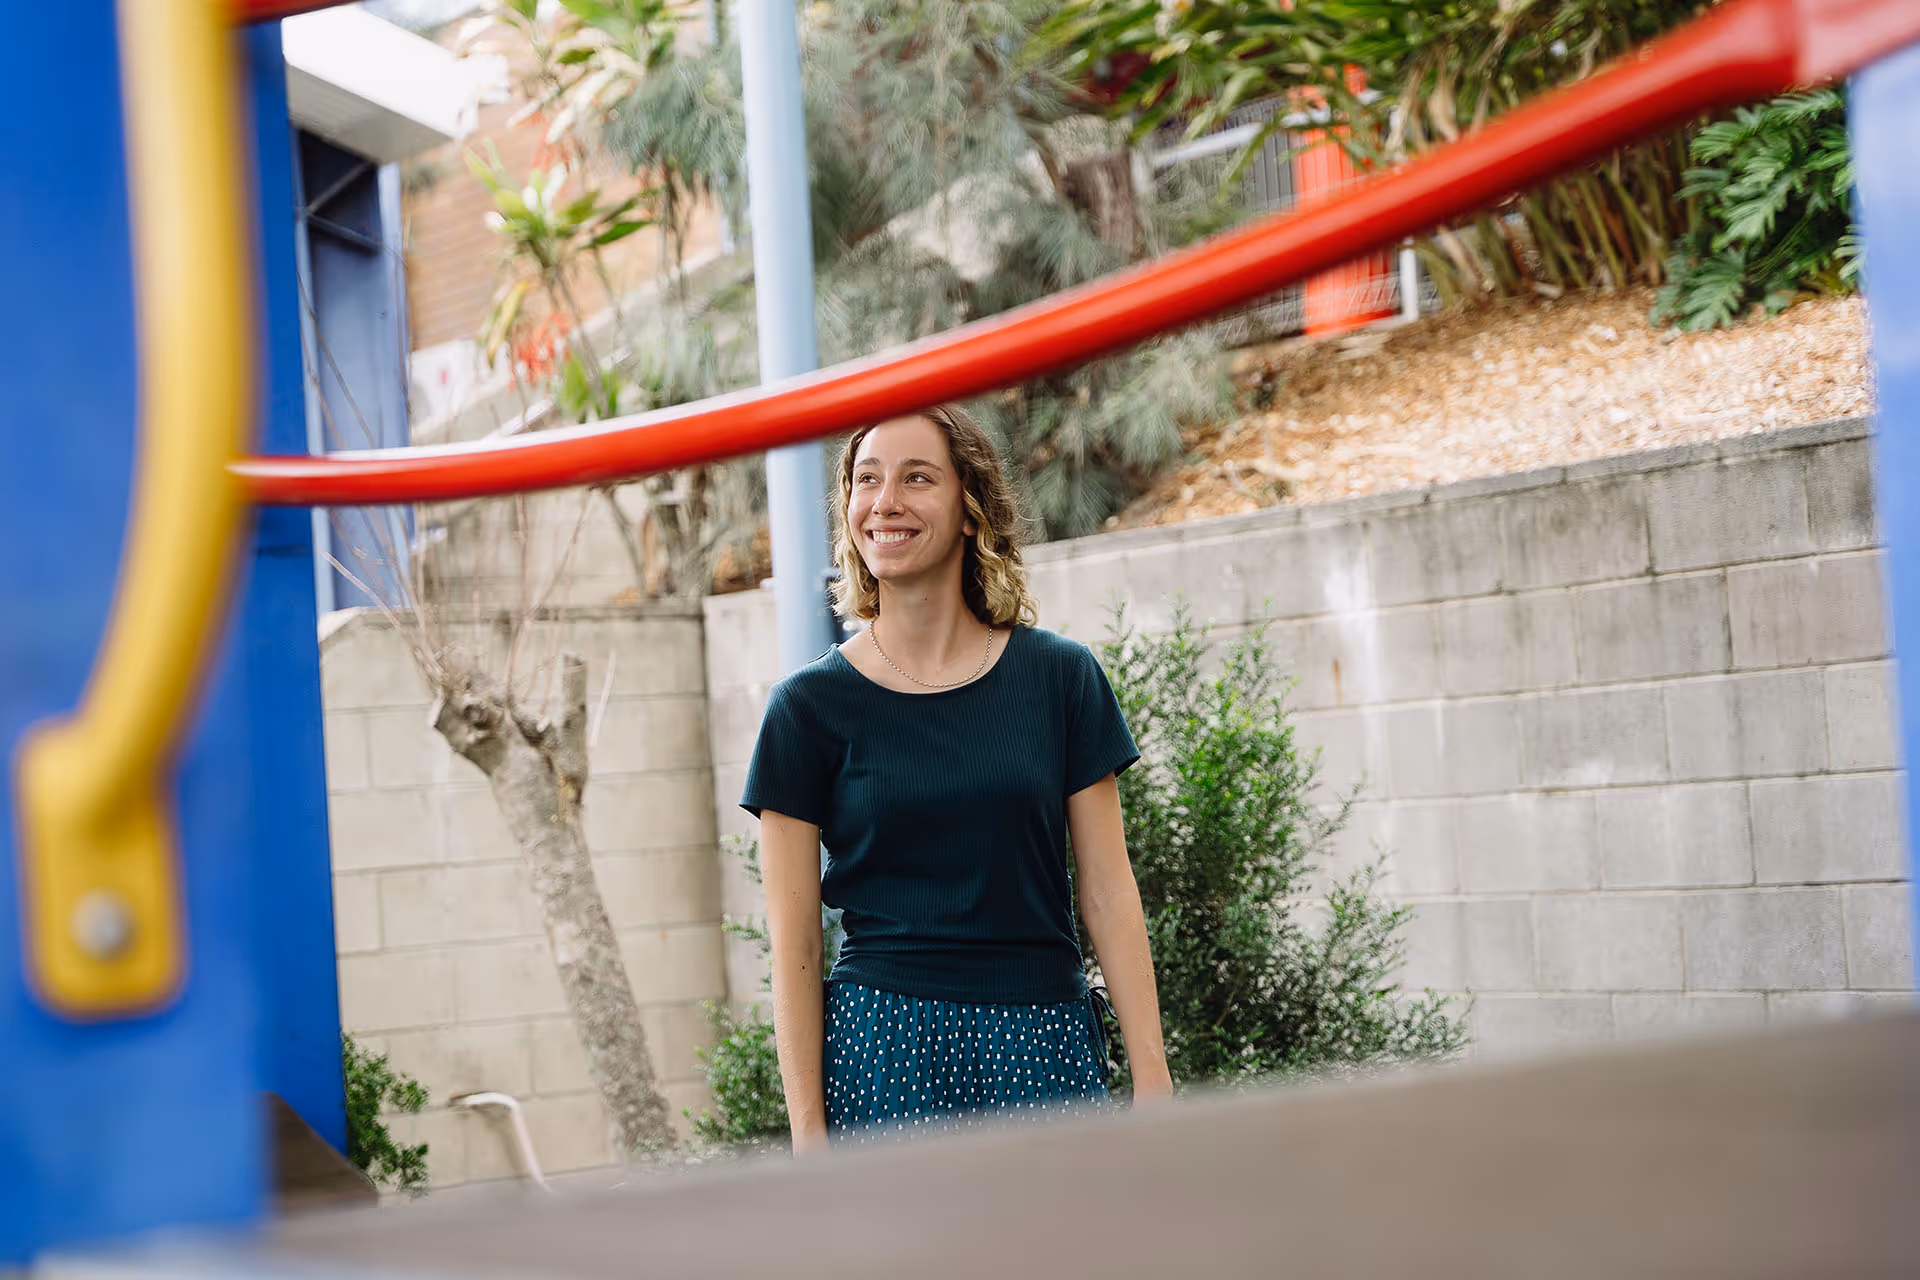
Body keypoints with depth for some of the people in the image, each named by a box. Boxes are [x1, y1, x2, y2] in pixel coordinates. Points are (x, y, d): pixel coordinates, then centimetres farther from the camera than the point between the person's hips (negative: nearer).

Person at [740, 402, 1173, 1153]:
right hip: (883, 1055, -1)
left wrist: (1153, 1080, -1)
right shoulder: (812, 705, 2)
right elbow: (793, 947, 1)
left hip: (1044, 1055, 1)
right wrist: (808, 1131, -6)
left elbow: (1109, 894, 5)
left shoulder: (1059, 677, 5)